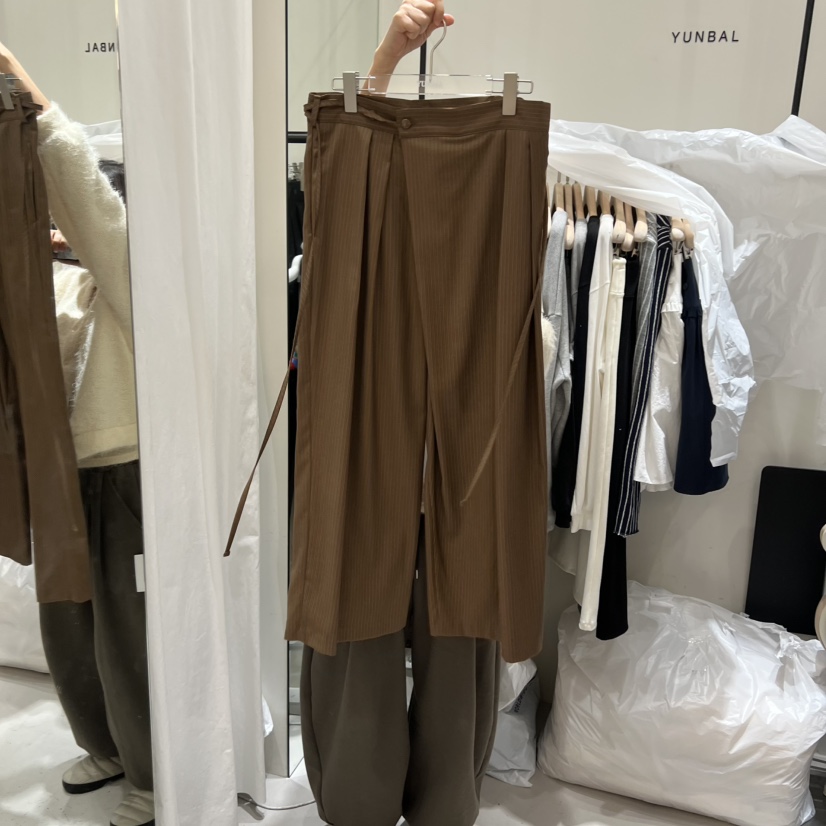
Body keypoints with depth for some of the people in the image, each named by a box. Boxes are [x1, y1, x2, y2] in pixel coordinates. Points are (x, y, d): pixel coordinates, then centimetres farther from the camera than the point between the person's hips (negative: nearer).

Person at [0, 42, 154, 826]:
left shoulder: (129, 274, -9)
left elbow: (79, 179, -19)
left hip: (127, 473, -8)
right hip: (66, 470, 8)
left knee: (128, 634, 3)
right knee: (69, 625, 19)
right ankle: (107, 746, 42)